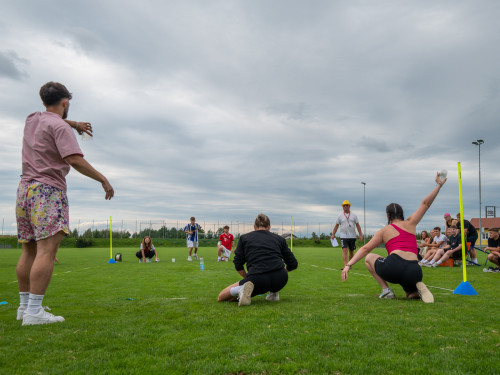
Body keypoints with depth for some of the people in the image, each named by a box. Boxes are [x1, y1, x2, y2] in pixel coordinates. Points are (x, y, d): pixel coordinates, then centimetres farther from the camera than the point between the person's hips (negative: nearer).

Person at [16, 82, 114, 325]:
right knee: (47, 250, -13)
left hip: (25, 189, 9)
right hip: (48, 191, -9)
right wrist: (103, 179, -12)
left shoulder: (32, 120, 16)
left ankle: (24, 305, 19)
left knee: (29, 250, 12)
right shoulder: (60, 127, -8)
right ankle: (33, 312, -19)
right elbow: (75, 160, -18)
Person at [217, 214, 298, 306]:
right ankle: (274, 293, 24)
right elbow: (293, 264, 20)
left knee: (221, 297, 14)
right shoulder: (279, 239, 20)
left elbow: (238, 265, 12)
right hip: (280, 280, 3)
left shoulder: (244, 238, 19)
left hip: (257, 279, -2)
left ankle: (242, 289, -15)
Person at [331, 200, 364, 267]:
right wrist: (333, 235, -2)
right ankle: (345, 266, -21)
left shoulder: (353, 215, 8)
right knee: (344, 250, -15)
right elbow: (336, 226, 7)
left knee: (351, 252, 8)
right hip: (343, 236, -2)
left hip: (352, 236, 2)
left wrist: (360, 235, 1)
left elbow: (357, 225, 8)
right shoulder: (340, 216, 6)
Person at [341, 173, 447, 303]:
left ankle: (386, 290, 8)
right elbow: (425, 203, 23)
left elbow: (365, 249, 9)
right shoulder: (410, 223, 19)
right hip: (414, 271, 3)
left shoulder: (384, 231, 14)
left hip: (394, 266, -3)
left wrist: (348, 265, 7)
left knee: (369, 258, 26)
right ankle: (418, 288, -6)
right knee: (411, 295, 34)